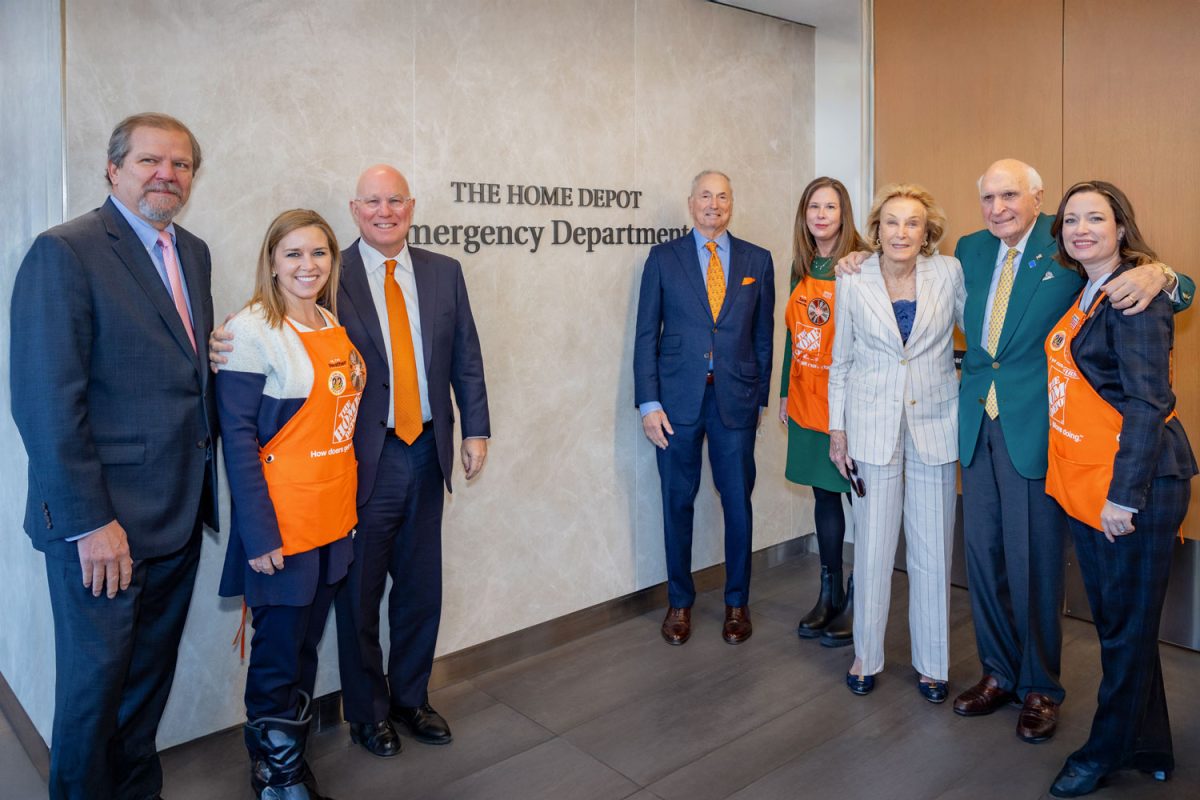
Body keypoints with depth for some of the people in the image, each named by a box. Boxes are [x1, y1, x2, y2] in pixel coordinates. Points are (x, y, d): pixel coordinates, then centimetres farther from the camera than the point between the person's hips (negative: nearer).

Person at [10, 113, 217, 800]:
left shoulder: (194, 253, 10)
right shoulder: (65, 252, -13)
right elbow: (45, 401, -18)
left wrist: (204, 480, 5)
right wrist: (88, 522, -19)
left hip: (179, 512, 7)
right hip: (102, 519, -7)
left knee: (152, 667, 21)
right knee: (95, 676, 10)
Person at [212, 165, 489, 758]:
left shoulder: (444, 273, 7)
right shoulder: (331, 275, -4)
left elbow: (466, 357, 8)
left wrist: (476, 430, 4)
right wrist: (231, 345, -26)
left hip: (426, 450, 4)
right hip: (362, 457, -3)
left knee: (420, 588, 15)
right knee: (359, 591, 10)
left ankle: (410, 698, 36)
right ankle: (367, 710, 31)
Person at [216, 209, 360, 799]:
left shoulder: (335, 329, 9)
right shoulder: (252, 331, -12)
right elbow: (238, 437, -14)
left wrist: (350, 505, 11)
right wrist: (259, 534, -17)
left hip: (334, 518, 6)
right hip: (282, 524, -6)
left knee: (306, 647, 19)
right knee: (278, 657, 7)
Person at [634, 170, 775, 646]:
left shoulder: (757, 261, 7)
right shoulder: (663, 258, 3)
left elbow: (763, 335, 10)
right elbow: (646, 334, 0)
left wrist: (760, 396, 7)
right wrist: (648, 402, -7)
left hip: (736, 399, 1)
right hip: (678, 398, -1)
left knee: (738, 502, 7)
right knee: (677, 503, 8)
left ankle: (737, 602, 25)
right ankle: (679, 602, 25)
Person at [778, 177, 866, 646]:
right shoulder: (802, 268, 9)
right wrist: (786, 392, 14)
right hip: (807, 400, 6)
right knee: (824, 495, 15)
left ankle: (856, 601, 19)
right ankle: (829, 593, 29)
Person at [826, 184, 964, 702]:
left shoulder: (949, 273, -4)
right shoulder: (853, 283, -3)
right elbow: (841, 362, 4)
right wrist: (837, 430, 4)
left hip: (935, 426, 1)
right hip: (874, 427, 0)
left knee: (932, 552, 9)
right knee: (872, 549, 6)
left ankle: (931, 662, 27)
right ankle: (867, 655, 25)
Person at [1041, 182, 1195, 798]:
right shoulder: (1083, 295, 13)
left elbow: (1148, 401, -18)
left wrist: (1124, 494, -20)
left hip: (1134, 487, -8)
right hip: (1085, 484, 9)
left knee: (1127, 625, 7)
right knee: (1111, 620, 17)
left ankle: (1107, 749, 23)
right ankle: (1148, 747, 33)